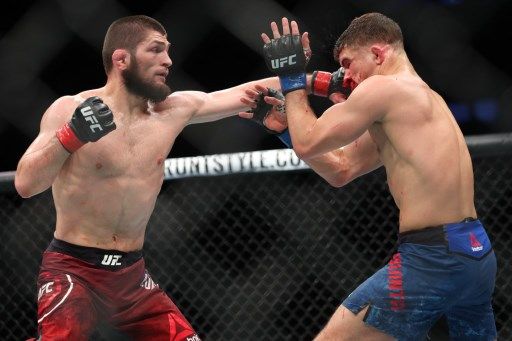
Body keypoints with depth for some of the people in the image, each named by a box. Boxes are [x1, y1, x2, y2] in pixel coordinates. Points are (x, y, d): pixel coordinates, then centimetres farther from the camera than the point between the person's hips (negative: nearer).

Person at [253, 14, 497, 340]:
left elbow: (307, 144, -5)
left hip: (432, 258, -9)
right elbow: (341, 170, 24)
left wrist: (292, 78, 8)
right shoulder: (423, 96, 21)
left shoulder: (383, 88, -8)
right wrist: (284, 125, 20)